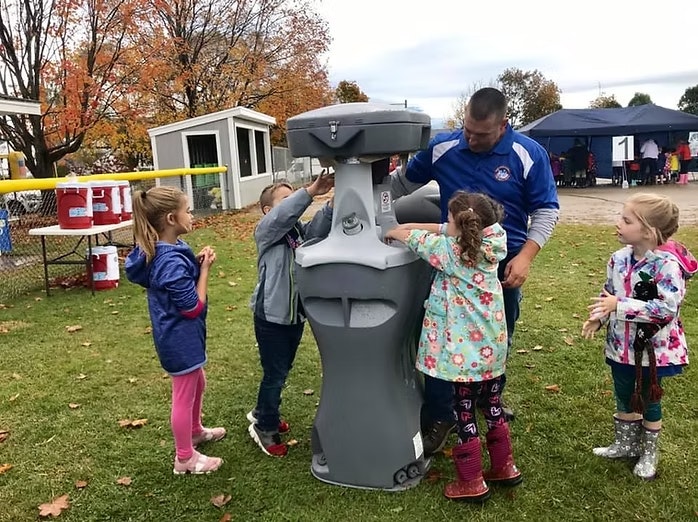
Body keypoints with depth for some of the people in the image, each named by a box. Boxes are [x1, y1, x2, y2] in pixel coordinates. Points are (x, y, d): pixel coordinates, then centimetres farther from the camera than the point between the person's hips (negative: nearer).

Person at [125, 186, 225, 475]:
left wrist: (196, 263, -4)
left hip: (181, 336, 10)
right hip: (181, 339, -10)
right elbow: (194, 307, -23)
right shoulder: (172, 262, -30)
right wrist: (205, 269, -18)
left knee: (197, 383, 28)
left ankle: (195, 431, 51)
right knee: (184, 396, 8)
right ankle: (185, 458, 26)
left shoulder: (163, 252, -1)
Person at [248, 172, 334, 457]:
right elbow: (282, 215, -33)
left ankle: (262, 413, 44)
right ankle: (264, 428, 26)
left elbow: (318, 228, -18)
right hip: (271, 316, -6)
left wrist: (333, 202, -35)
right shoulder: (265, 231, -13)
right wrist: (311, 191, -42)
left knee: (282, 371, 21)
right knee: (275, 374, 5)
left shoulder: (300, 230, 2)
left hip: (296, 313, 7)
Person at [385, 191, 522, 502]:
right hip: (492, 348, 7)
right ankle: (504, 467, 35)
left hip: (465, 352, -7)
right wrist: (410, 225, 14)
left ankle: (472, 482, 18)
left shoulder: (450, 251, -16)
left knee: (464, 414, 6)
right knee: (493, 407, 20)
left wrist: (392, 232, 18)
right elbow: (447, 231, 13)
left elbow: (410, 237, -2)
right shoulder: (490, 246, 0)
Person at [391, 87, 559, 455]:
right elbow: (403, 182, 5)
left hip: (504, 264, 0)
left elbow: (546, 210, -5)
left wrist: (525, 256, -17)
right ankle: (440, 418, 13)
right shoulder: (441, 147, -7)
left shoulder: (529, 154, -10)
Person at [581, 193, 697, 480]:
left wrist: (620, 305, -34)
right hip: (622, 345, 6)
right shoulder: (619, 258, -4)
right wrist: (598, 318, -7)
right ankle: (626, 443, 42)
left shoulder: (667, 264, -25)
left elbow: (667, 308, -31)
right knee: (624, 398, 21)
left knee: (648, 401, 15)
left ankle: (649, 452, 37)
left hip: (652, 348, -5)